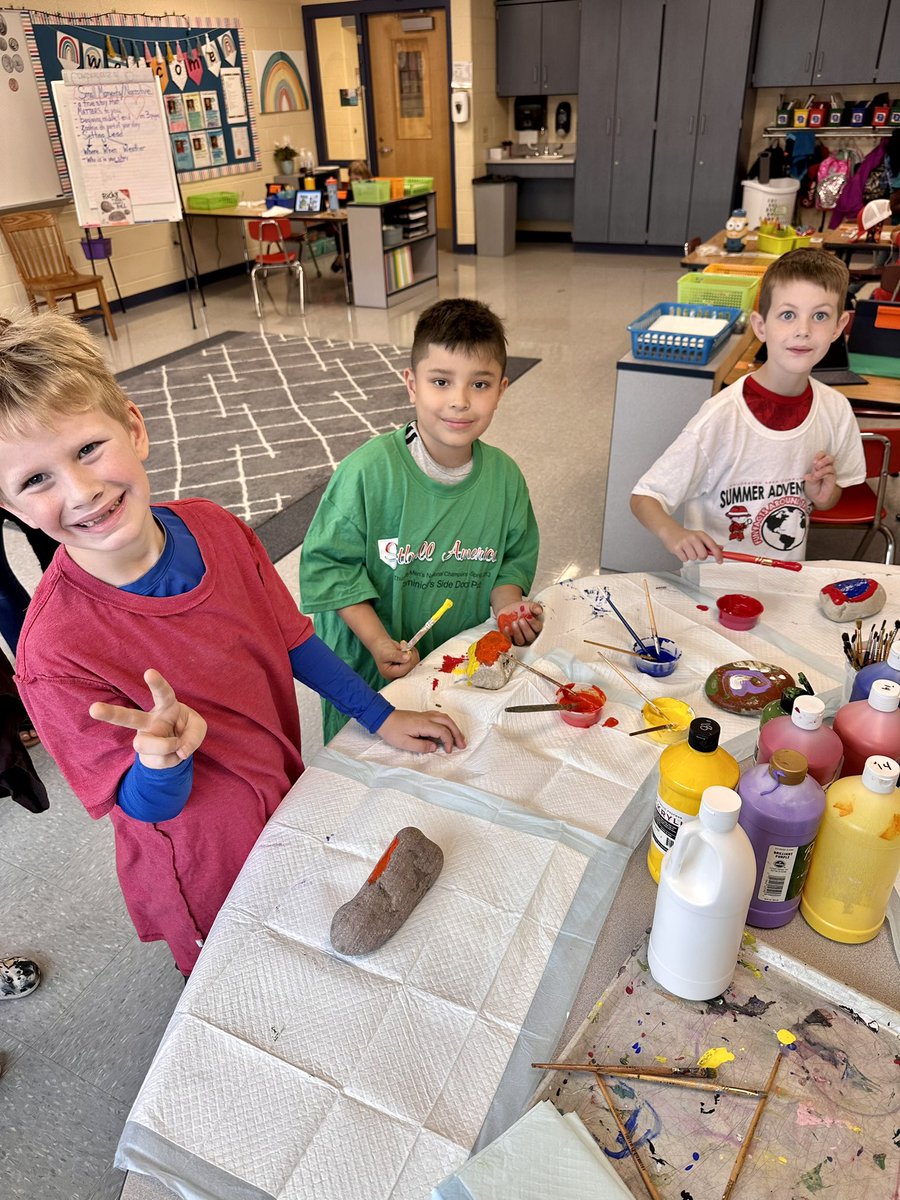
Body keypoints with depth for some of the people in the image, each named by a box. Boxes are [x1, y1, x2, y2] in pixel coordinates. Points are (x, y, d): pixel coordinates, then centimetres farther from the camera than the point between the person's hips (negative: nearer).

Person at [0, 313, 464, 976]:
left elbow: (291, 640, -2)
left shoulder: (216, 528, -17)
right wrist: (163, 756, -44)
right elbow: (147, 806, -21)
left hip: (288, 798, 5)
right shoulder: (55, 652, -31)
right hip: (209, 874, -4)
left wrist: (381, 716, 1)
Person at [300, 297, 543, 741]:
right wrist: (378, 643, -22)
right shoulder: (369, 470, -21)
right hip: (368, 669, -3)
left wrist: (508, 604, -13)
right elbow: (328, 563, -15)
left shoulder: (505, 476, -7)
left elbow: (515, 557, 7)